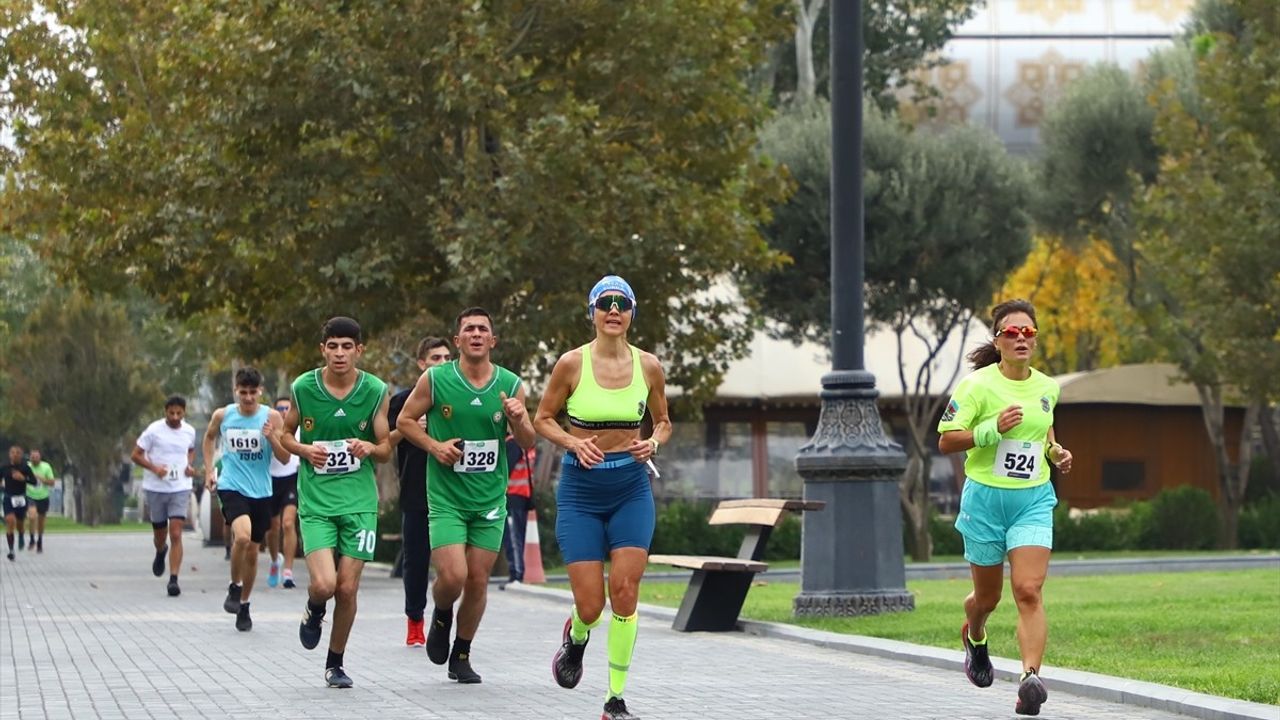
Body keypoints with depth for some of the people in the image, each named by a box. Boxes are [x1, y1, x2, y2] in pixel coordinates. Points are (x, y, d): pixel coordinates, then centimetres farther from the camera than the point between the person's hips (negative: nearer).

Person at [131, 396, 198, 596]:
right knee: (159, 533, 13)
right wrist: (153, 467, -20)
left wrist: (190, 465, 3)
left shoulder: (189, 431, 2)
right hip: (156, 488, -1)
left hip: (180, 489, 1)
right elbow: (135, 455, -4)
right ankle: (160, 552, 50)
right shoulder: (154, 430, -8)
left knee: (176, 534, -13)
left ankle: (173, 580, -14)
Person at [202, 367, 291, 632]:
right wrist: (209, 469, 13)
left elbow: (285, 457, -4)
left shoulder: (272, 417, -5)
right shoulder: (222, 415, -2)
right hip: (231, 487, -2)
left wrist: (272, 437, -21)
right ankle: (235, 587, -3)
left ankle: (244, 605, 28)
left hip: (261, 491, 2)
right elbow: (210, 437, 20)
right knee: (242, 536, -27)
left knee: (252, 551, 11)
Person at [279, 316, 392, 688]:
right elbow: (286, 433, 12)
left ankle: (335, 664, 20)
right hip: (315, 500, -1)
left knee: (348, 588, 0)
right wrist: (305, 450, -10)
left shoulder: (375, 391, -3)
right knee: (324, 584, -16)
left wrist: (368, 448, -17)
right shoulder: (303, 387, -4)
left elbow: (386, 449, 6)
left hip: (359, 500, 1)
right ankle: (314, 611, 22)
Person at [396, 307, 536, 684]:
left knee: (478, 580, 4)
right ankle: (441, 615, 21)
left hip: (490, 498, 2)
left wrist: (518, 419, -13)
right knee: (453, 576, -15)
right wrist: (434, 445, -10)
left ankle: (461, 656, 22)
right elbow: (405, 420, 6)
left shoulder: (510, 385, 1)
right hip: (446, 497, -2)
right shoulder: (434, 380, -5)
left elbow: (528, 442, 8)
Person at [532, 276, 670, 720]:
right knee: (590, 605, -5)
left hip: (632, 488, 1)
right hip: (581, 489, -1)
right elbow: (543, 419, 4)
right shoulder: (571, 364, -7)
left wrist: (654, 444, -7)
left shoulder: (648, 366, 0)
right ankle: (575, 636, 34)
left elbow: (663, 421, 14)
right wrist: (574, 443, -14)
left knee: (625, 593, -11)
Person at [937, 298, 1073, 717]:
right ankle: (974, 637, 48)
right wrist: (993, 429, -24)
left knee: (1029, 592, -16)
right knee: (988, 597, 13)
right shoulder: (977, 385, -10)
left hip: (1034, 499, 2)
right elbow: (946, 442, -12)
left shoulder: (1046, 387, 6)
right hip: (986, 498, -2)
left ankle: (1031, 678, -25)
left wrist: (1055, 452, 7)